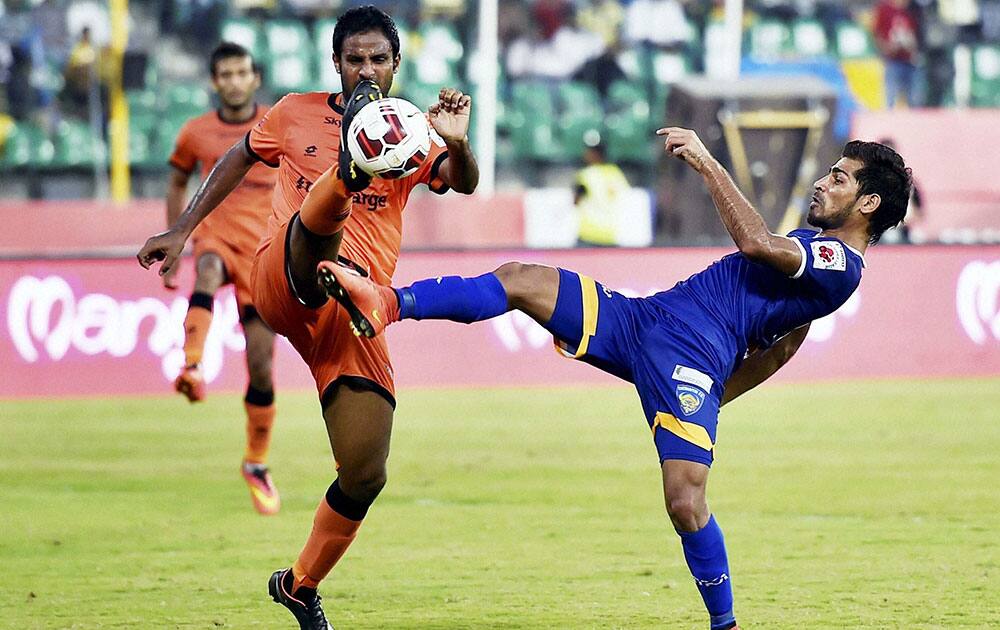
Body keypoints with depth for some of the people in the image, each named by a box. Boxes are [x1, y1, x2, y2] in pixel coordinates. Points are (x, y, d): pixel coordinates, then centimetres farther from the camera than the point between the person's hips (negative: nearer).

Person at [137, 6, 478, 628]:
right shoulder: (296, 115, 13)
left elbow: (464, 182, -7)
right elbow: (239, 159, 29)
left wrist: (458, 144, -30)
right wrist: (182, 230, 25)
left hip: (356, 313, 2)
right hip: (283, 282, -2)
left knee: (365, 477, -4)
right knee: (321, 217, -37)